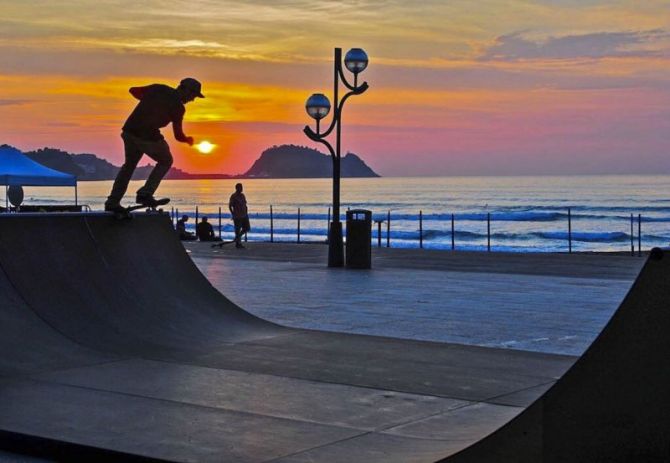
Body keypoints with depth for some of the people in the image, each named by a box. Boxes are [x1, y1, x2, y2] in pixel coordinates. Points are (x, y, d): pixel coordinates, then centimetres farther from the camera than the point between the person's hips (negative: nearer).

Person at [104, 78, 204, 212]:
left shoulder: (158, 88, 11)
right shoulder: (178, 106, -4)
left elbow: (133, 90, 18)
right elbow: (178, 135, -1)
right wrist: (188, 140, 20)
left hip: (130, 130, 6)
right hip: (149, 136, -6)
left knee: (129, 164, 24)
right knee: (165, 161, 19)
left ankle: (112, 202, 21)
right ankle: (145, 193, 6)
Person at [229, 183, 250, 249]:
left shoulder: (242, 195, 13)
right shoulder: (233, 196, -8)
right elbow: (230, 206, -9)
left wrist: (246, 213, 11)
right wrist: (233, 214, -14)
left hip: (244, 215, 7)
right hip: (237, 216, -7)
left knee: (246, 228, 6)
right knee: (237, 230, -2)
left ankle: (237, 237, 27)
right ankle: (238, 243, 7)